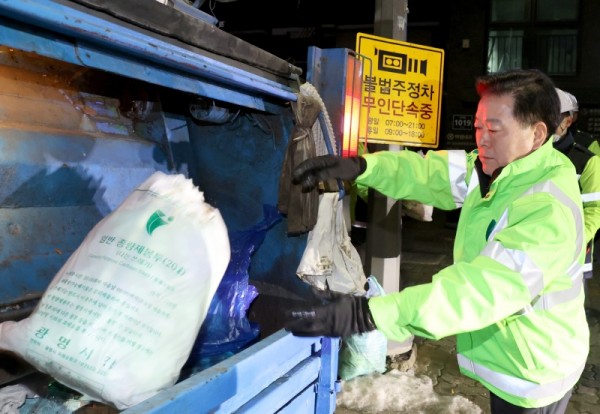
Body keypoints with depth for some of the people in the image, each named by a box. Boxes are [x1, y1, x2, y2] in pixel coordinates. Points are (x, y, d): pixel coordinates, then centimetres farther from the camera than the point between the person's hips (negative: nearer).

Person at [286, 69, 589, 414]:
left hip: (533, 377, -7)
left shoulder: (551, 209, -32)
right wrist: (358, 166, -25)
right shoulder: (495, 167, -4)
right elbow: (426, 172, -5)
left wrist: (366, 314, -51)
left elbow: (484, 287, -43)